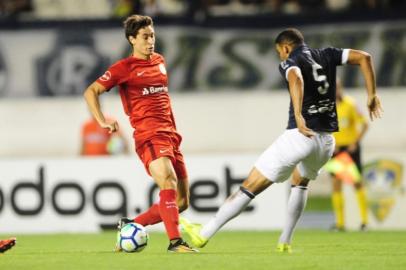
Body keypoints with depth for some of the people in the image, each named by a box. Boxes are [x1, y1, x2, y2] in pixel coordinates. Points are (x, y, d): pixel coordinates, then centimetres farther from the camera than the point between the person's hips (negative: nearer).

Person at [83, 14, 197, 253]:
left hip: (170, 134, 7)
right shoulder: (124, 67, 0)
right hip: (148, 135, -7)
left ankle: (131, 225, 17)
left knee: (181, 202, 4)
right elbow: (91, 92, 0)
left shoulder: (160, 61, 18)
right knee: (168, 182, -29)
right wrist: (102, 121, -11)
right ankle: (175, 241, -32)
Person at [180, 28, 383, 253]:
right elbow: (364, 57, 11)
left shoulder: (289, 62, -1)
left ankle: (204, 234, 2)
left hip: (300, 134, -6)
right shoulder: (326, 56, 16)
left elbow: (296, 79, -25)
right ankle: (284, 242, 29)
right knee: (301, 181, 35)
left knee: (250, 187, -1)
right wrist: (372, 95, 13)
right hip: (326, 140, 6)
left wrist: (298, 116, -34)